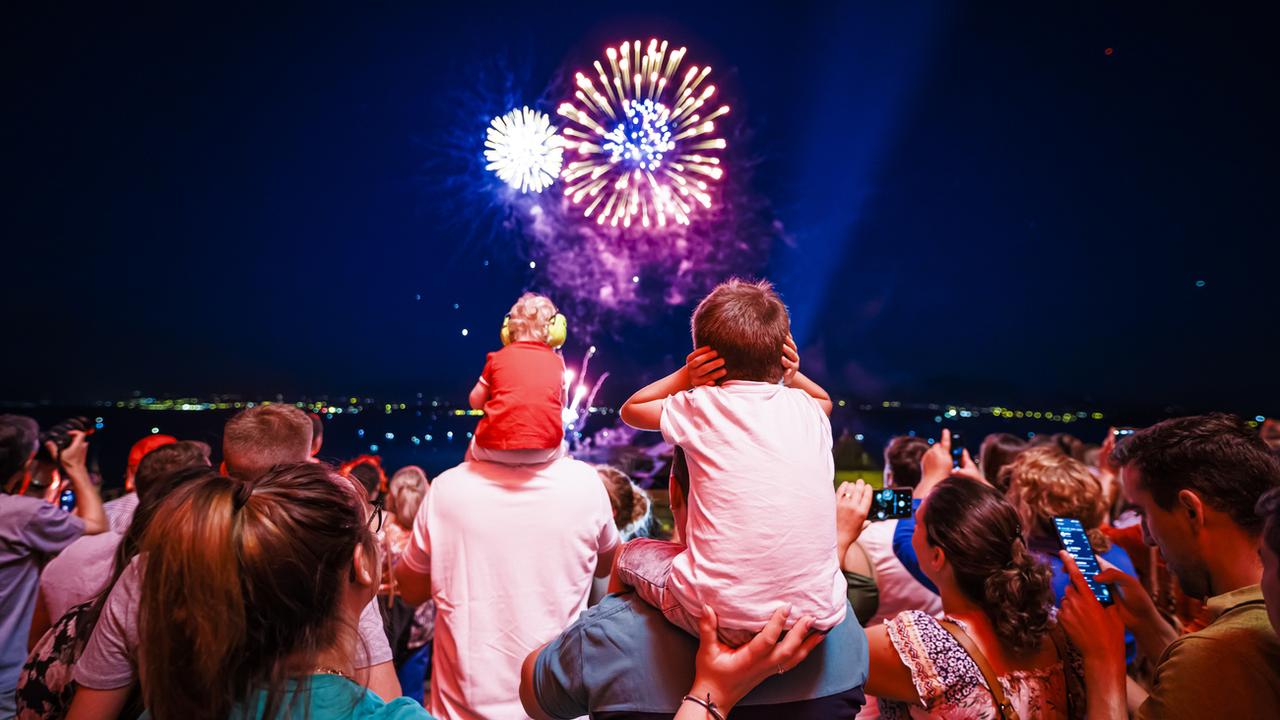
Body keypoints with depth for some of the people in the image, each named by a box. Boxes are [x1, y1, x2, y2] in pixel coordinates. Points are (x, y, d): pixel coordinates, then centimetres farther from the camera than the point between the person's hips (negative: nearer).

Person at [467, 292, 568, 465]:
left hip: (495, 448, 0)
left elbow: (476, 402, 12)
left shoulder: (498, 357, 7)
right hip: (545, 450, 0)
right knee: (560, 448, 36)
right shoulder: (556, 361, 9)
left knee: (474, 450, 35)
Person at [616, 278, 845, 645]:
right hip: (817, 619, 4)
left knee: (628, 557, 25)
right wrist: (792, 375, 16)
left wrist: (685, 376, 9)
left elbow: (630, 409, 16)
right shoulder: (806, 409, 6)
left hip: (723, 616, -4)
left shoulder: (698, 408, -4)